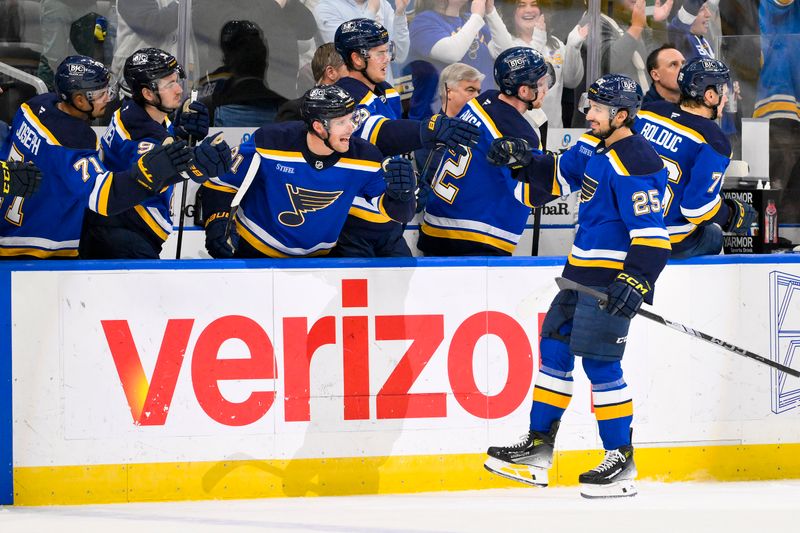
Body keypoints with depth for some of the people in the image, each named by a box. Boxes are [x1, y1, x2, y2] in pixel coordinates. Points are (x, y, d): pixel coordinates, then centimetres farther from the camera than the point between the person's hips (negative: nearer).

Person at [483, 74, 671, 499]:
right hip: (583, 272, 10)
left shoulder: (634, 165, -21)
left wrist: (637, 279, -32)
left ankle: (622, 460, -2)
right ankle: (538, 447, 22)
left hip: (613, 279, -10)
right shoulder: (594, 146, 9)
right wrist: (521, 160, 9)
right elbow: (558, 177, 24)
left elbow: (651, 233, -25)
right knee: (555, 347, 13)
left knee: (599, 362, -10)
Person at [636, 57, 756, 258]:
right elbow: (699, 206, -23)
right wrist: (732, 216, -2)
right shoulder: (712, 142, -20)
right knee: (712, 236, 29)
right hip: (673, 244, -5)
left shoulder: (647, 114, -1)